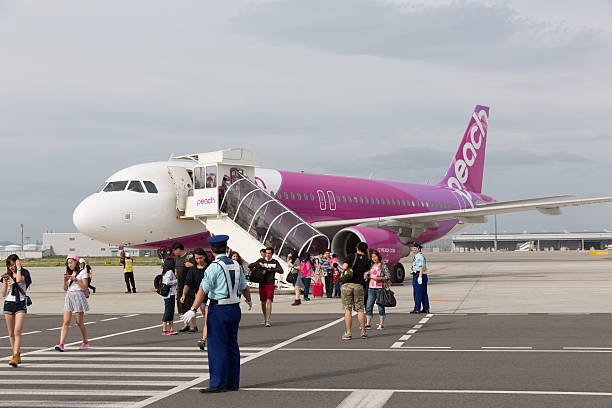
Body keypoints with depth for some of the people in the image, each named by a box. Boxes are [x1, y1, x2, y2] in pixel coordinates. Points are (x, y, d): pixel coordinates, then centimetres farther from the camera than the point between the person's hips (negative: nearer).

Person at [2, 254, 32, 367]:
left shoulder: (24, 273, -1)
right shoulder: (7, 275, 10)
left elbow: (19, 280, -25)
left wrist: (19, 268, -12)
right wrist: (5, 282, -6)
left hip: (20, 304, -5)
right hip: (8, 304, 5)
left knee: (17, 332, -15)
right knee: (11, 333, 7)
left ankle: (15, 357, -21)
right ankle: (17, 355, 18)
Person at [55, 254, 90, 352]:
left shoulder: (82, 272, 0)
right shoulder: (69, 274, 16)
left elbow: (84, 287, -8)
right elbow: (65, 289, 14)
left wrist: (74, 279, -14)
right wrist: (65, 280, -4)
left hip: (79, 296, -4)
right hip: (69, 296, 4)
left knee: (79, 322, 3)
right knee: (66, 322, -6)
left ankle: (85, 342, 21)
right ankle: (61, 344, -15)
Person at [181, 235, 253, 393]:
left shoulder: (214, 267, -12)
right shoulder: (235, 265, 9)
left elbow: (203, 290, -19)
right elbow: (244, 287, 22)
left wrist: (193, 310, -22)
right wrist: (249, 301, 41)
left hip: (218, 310, -7)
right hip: (235, 309, 7)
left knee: (217, 347, -4)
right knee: (232, 346, 12)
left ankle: (218, 384, -5)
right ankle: (233, 383, 17)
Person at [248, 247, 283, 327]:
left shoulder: (275, 262, 6)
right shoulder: (261, 260, 7)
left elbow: (281, 271, -7)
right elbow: (250, 266, 2)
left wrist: (271, 268, -14)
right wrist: (259, 264, -13)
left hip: (270, 284, -2)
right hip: (262, 284, 2)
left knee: (269, 301, -13)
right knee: (263, 302, 10)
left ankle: (268, 321, -16)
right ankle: (264, 317, 31)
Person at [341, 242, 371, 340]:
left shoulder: (351, 256, -3)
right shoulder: (367, 261, 5)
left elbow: (344, 267, -14)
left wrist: (346, 269, 6)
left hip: (347, 284, -2)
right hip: (358, 285, 2)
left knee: (348, 309, 1)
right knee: (360, 309, 10)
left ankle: (348, 333, -1)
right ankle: (363, 332, 11)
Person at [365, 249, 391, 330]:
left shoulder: (383, 265, -3)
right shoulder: (371, 266, 13)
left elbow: (388, 276, -7)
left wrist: (379, 278, -16)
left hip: (380, 288, -5)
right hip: (371, 288, 5)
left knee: (381, 307, 1)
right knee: (368, 306, 0)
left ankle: (381, 324, 7)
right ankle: (368, 324, 4)